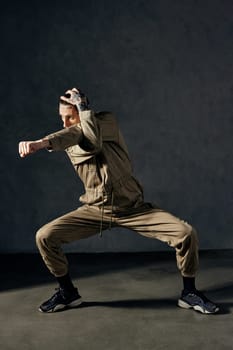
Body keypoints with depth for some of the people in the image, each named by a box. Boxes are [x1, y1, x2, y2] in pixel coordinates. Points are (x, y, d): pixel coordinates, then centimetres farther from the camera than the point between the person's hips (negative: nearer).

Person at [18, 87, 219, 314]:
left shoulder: (108, 120, -7)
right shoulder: (68, 140, -1)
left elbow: (92, 136, -30)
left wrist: (81, 103, -18)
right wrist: (41, 143, -47)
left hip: (132, 208, -2)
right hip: (95, 210, 3)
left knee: (186, 233, -20)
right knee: (44, 236, -13)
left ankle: (189, 293, 5)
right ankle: (68, 293, 10)